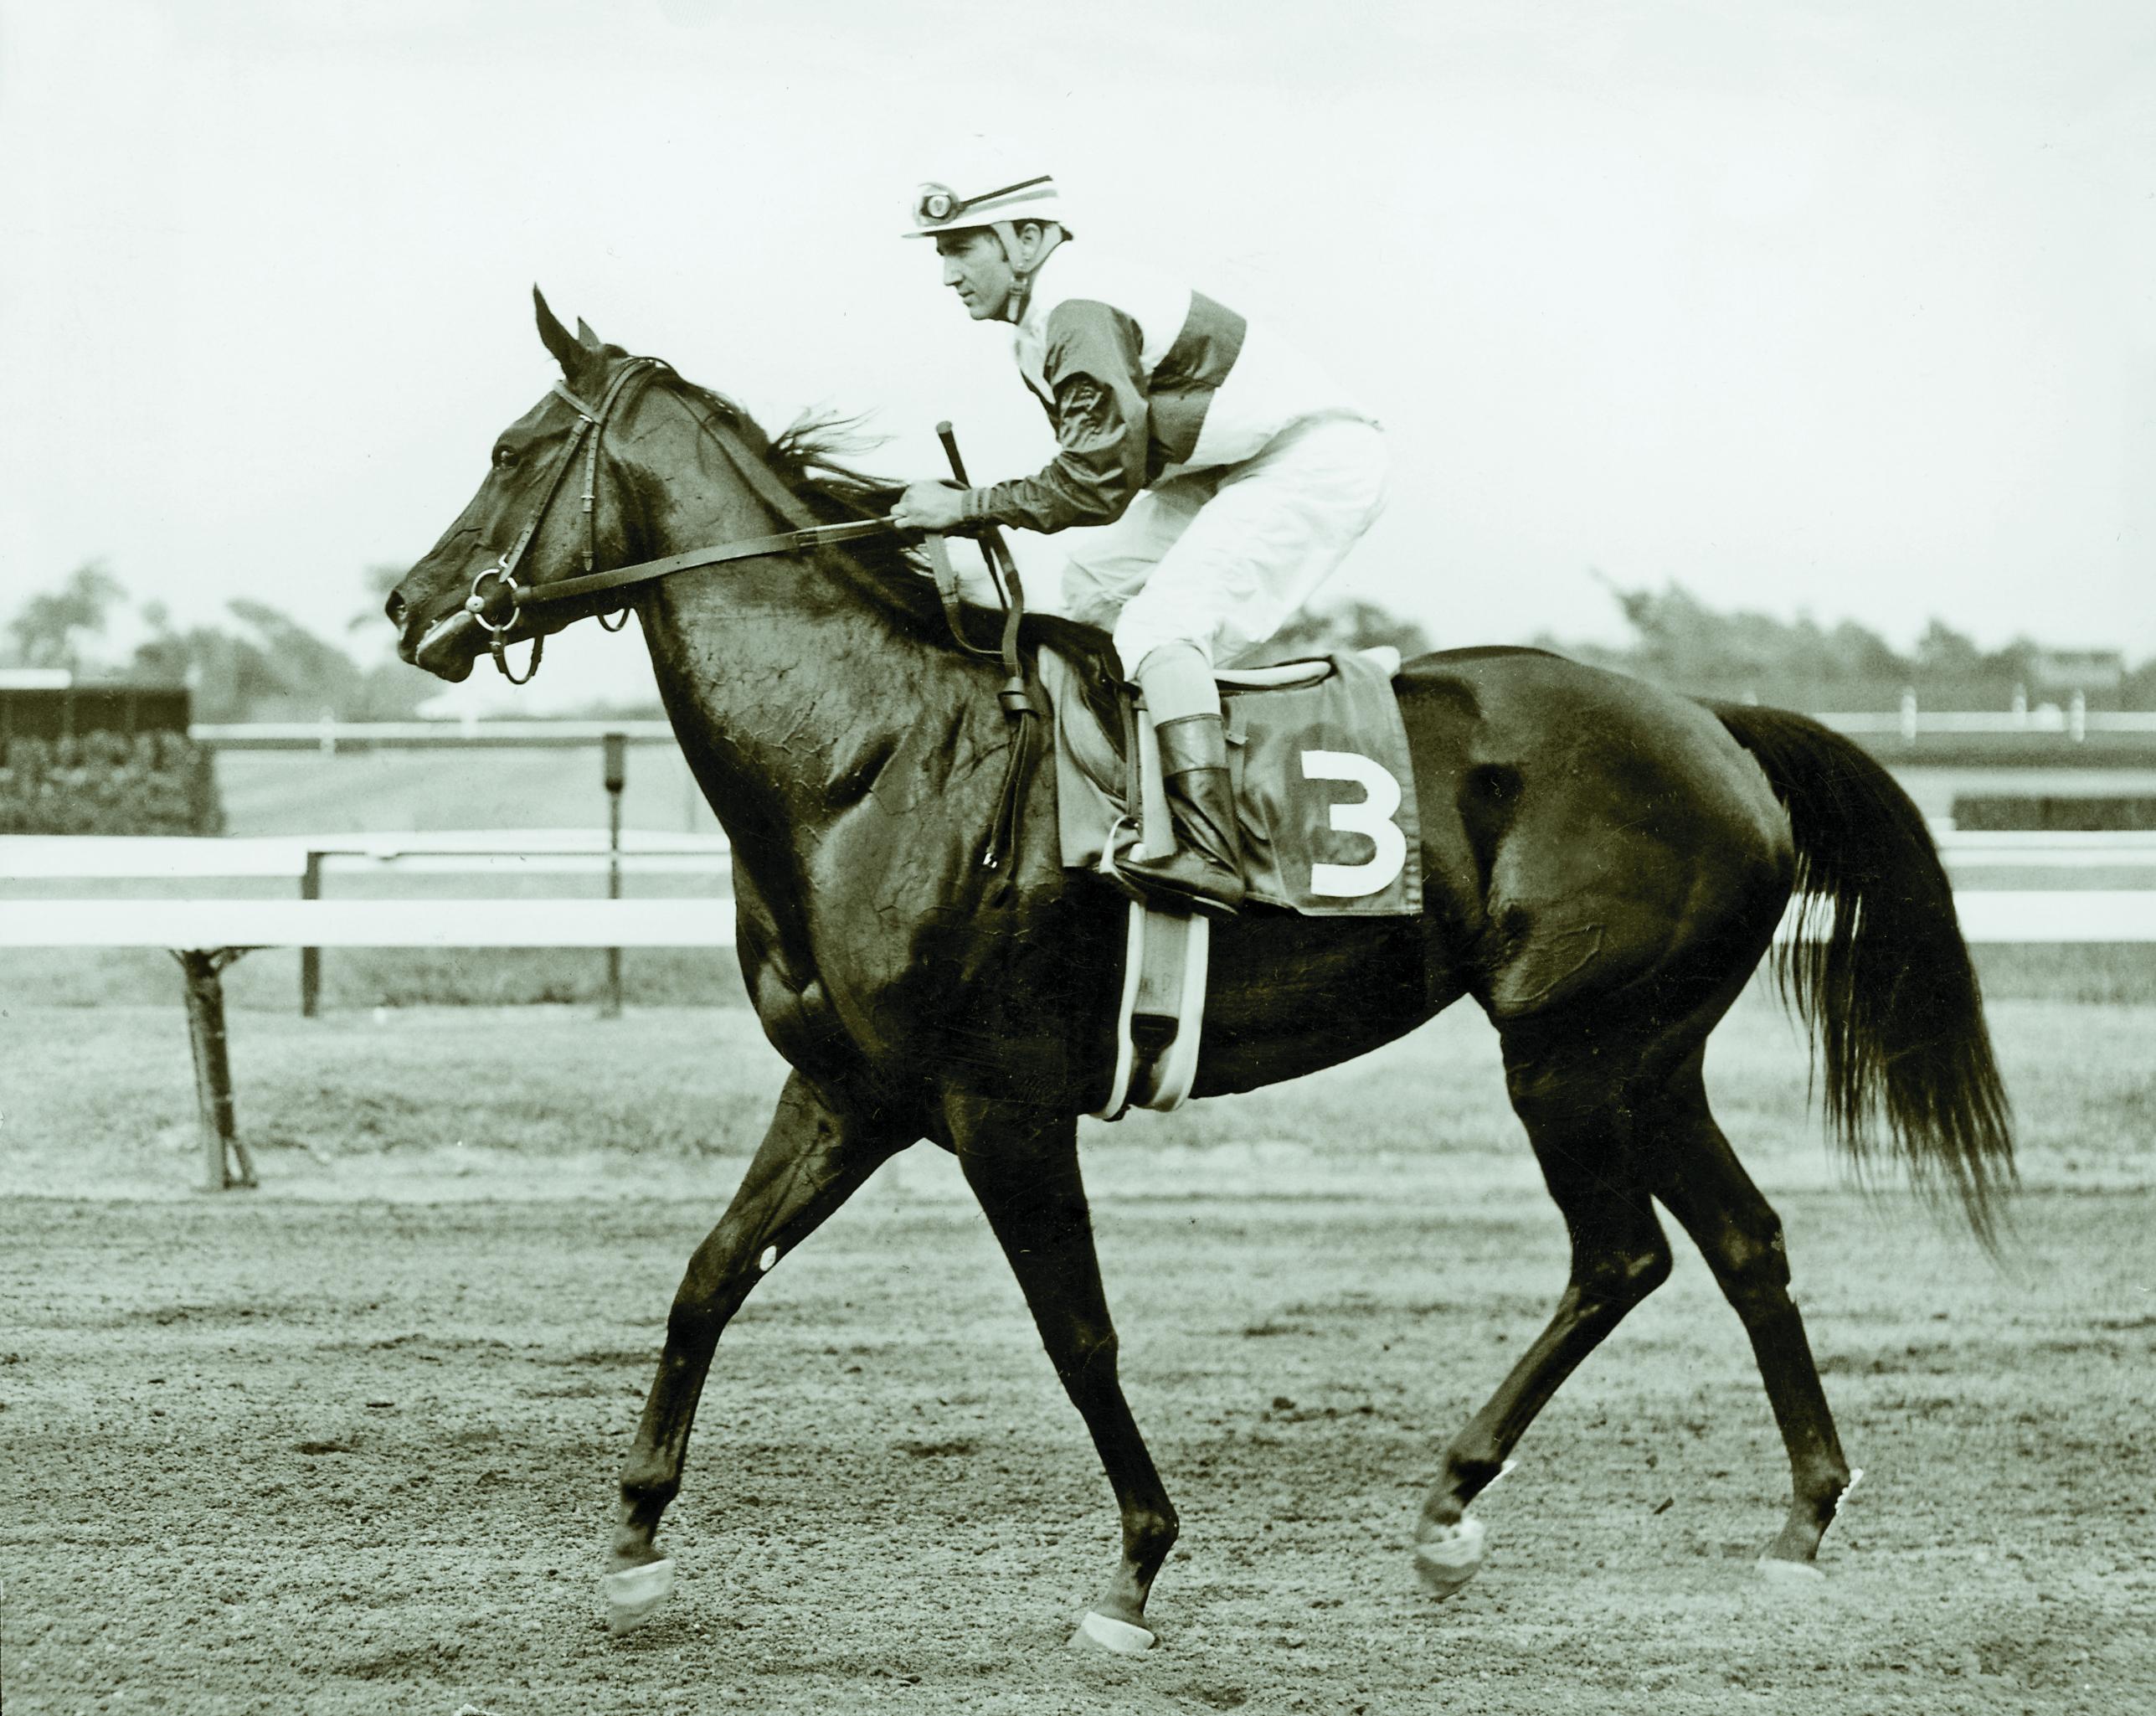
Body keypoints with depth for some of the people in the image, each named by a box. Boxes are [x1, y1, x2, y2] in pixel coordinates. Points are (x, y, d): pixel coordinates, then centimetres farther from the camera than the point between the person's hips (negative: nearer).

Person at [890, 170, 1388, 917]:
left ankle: (1209, 859, -34)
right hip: (1233, 466, 11)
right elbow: (1093, 455, 16)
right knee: (1096, 581, 14)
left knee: (1162, 625, -23)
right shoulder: (1043, 313, 9)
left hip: (1313, 460, -11)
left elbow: (1100, 479, -26)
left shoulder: (1079, 312, -23)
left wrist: (967, 507, -19)